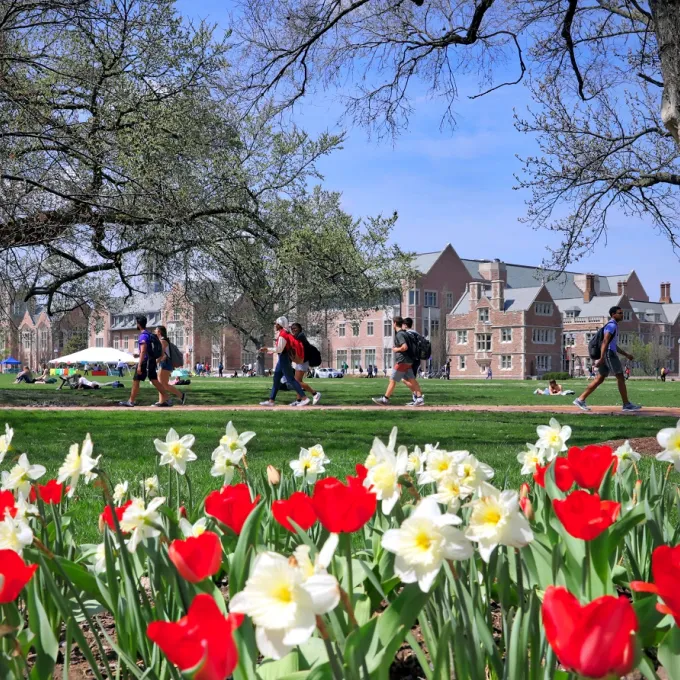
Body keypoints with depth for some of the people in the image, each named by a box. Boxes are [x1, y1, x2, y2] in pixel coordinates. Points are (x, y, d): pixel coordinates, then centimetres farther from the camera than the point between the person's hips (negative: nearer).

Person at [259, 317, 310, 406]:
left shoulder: (282, 334, -18)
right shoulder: (282, 333, 12)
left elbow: (279, 349, -21)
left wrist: (267, 349, -15)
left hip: (284, 358, -10)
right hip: (282, 358, 10)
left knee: (290, 379, -8)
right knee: (276, 379, 11)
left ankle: (304, 398, -8)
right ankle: (271, 400, 14)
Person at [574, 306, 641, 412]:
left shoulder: (613, 326, 23)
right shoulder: (611, 325, -9)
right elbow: (605, 342, -20)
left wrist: (626, 355, 28)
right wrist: (601, 358, -29)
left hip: (607, 355, 10)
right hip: (608, 353, -10)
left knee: (600, 379, 7)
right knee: (620, 377, -7)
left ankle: (581, 400, 4)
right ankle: (627, 405, -4)